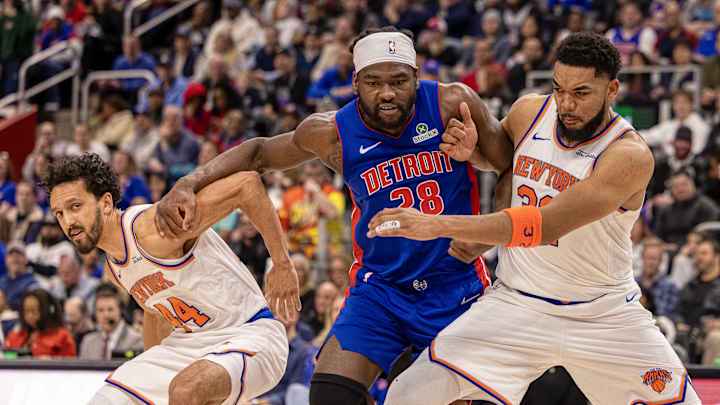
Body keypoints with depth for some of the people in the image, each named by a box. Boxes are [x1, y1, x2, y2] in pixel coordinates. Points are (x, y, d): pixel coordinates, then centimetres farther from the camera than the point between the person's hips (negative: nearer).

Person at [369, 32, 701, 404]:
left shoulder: (631, 156, -23)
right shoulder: (529, 112, -4)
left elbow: (546, 225, -33)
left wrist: (439, 225, -39)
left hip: (603, 314, -3)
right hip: (516, 302, 3)